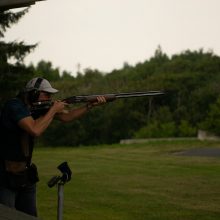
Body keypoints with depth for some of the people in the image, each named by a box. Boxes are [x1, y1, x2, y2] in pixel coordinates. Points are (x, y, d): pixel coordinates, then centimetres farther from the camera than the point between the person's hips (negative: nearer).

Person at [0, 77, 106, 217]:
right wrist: (53, 109, -15)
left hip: (25, 174, 8)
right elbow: (35, 130, -28)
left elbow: (67, 117, 10)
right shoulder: (14, 106, -16)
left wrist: (92, 105, -1)